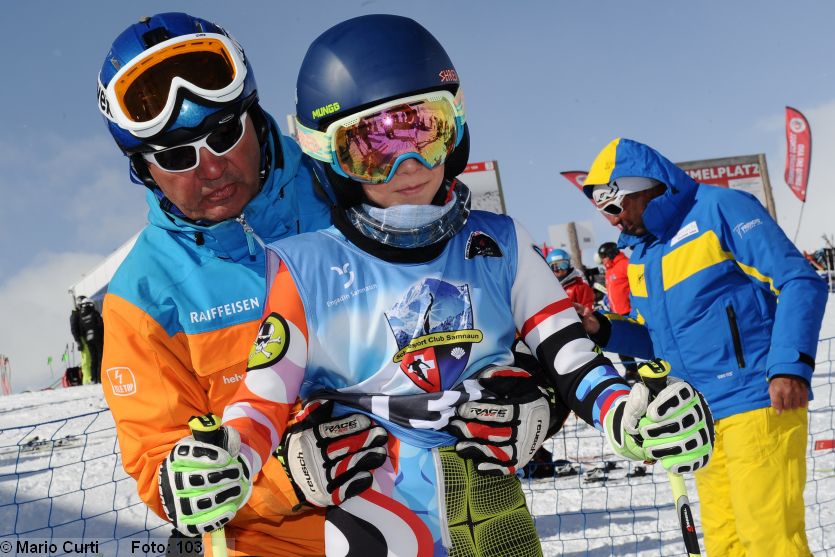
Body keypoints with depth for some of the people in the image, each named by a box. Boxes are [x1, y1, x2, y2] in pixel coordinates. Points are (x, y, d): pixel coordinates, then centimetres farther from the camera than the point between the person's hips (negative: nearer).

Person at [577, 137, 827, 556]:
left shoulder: (719, 209, -7)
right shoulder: (638, 253, 16)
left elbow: (801, 282, -11)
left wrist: (791, 365, -21)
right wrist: (603, 331, 5)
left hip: (759, 402, -8)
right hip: (703, 417, 8)